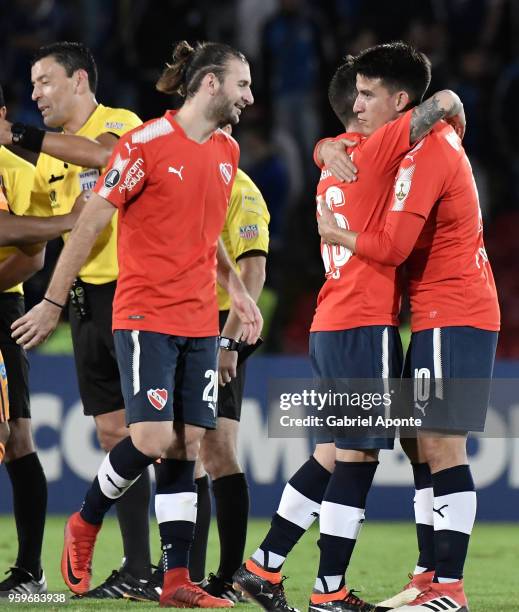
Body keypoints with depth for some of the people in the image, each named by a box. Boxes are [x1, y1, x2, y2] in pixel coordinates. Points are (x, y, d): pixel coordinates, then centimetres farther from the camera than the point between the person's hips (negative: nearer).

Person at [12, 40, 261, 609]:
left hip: (200, 321, 7)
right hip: (145, 316, -7)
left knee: (187, 445, 2)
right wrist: (53, 302, -7)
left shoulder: (226, 152, 11)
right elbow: (90, 222, -8)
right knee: (153, 439, -16)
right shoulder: (146, 144, -11)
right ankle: (85, 523, 11)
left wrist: (236, 291, 16)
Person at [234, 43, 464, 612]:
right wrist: (454, 125, 6)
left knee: (330, 457, 14)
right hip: (367, 324, -9)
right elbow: (444, 102, -16)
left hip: (329, 326, 9)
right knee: (357, 458, -4)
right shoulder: (376, 148, -10)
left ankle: (262, 566, 15)